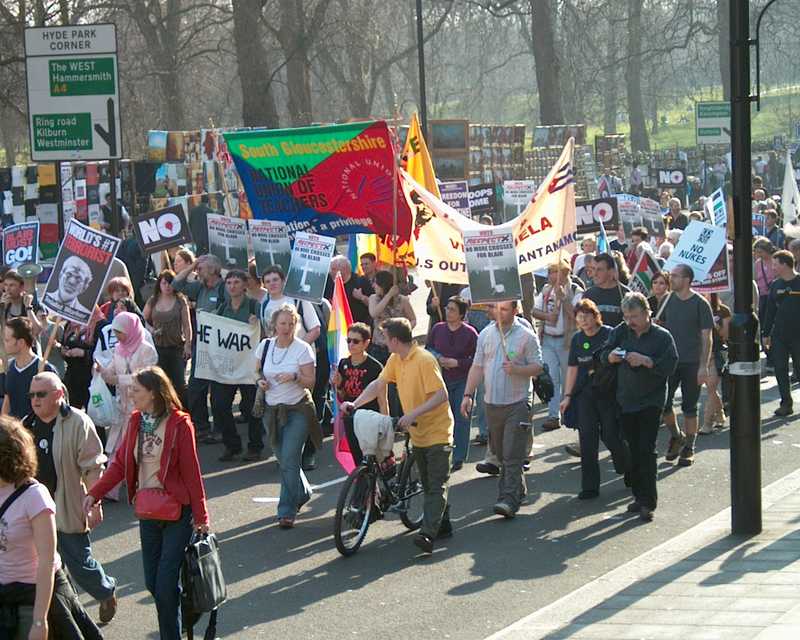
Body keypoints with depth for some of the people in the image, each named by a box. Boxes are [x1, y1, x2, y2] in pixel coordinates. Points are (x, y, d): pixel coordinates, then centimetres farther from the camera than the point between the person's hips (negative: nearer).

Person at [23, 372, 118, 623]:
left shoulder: (77, 423, -12)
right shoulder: (28, 425, 8)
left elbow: (92, 468, -13)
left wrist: (95, 505, -15)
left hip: (67, 509, -6)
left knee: (79, 562, 3)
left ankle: (107, 592, 30)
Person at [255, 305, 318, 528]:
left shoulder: (303, 349, -9)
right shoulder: (265, 346, 3)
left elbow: (311, 382, -8)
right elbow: (258, 371, 15)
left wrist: (294, 377, -26)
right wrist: (260, 381, -7)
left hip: (297, 410, -5)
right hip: (272, 409, 5)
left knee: (289, 460, -10)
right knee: (283, 459, 15)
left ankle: (287, 511, -6)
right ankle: (302, 493, 39)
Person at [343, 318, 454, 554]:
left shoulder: (424, 360, -22)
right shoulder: (395, 360, 5)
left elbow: (441, 395, -25)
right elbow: (379, 384, 8)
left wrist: (412, 414, -31)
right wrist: (355, 404, -6)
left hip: (437, 431, -9)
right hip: (417, 432, 9)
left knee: (437, 485, -11)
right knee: (428, 484, 16)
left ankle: (428, 534, -21)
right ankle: (442, 526, 27)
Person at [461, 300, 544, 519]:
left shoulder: (526, 336, -4)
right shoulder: (486, 334, 9)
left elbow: (538, 367, -4)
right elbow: (477, 367, 10)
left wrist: (517, 369, -21)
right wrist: (468, 394, 2)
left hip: (516, 404, -5)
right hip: (492, 403, 5)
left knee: (512, 455, -10)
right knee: (500, 453, 14)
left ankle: (509, 500, -13)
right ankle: (518, 488, 31)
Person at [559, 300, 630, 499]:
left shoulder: (609, 334, -6)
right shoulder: (577, 339, 9)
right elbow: (573, 368, 12)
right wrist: (567, 396, 8)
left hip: (608, 392, -4)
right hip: (584, 393, 4)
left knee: (611, 436, -2)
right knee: (587, 439, 0)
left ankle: (631, 473, 26)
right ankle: (590, 486, 5)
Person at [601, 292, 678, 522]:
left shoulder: (662, 336, -5)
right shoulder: (621, 332, 8)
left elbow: (669, 365, -13)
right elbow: (604, 354, 7)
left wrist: (645, 361, -22)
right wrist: (612, 356, -15)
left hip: (650, 402, -5)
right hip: (625, 401, 5)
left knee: (646, 451, -10)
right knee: (634, 451, 11)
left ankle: (648, 502, -8)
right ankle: (639, 496, 21)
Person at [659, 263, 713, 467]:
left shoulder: (700, 303, -8)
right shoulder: (669, 301, 4)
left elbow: (706, 337, -7)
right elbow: (660, 328, 14)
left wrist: (704, 366, -13)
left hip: (692, 364, -4)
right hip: (670, 361, 4)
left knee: (689, 408, 3)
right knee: (662, 403, -1)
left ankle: (688, 448, 14)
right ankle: (676, 437, 23)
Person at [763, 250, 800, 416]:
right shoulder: (775, 285, 8)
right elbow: (770, 311, 13)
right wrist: (766, 334, 10)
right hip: (778, 336, 5)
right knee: (780, 370, 2)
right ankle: (786, 404, 8)